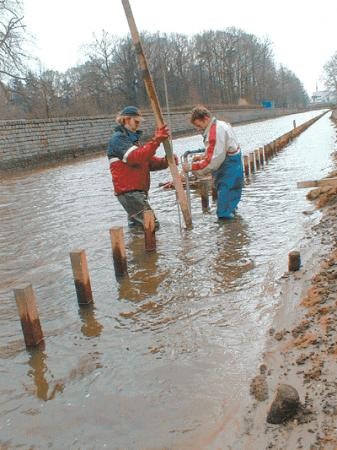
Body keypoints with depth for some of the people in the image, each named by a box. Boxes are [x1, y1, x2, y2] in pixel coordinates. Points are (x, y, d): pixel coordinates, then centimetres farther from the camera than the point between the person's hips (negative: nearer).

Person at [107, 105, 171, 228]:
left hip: (137, 191, 10)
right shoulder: (118, 138, -8)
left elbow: (149, 161, 15)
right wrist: (156, 140, -35)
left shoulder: (133, 138, 22)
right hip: (128, 192, -10)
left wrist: (165, 161, -4)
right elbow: (136, 157, -27)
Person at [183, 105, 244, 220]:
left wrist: (191, 167, -20)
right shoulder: (220, 125, 8)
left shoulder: (215, 132, -24)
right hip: (233, 163, 10)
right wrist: (202, 157, 8)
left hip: (229, 167, -10)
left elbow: (212, 161, -26)